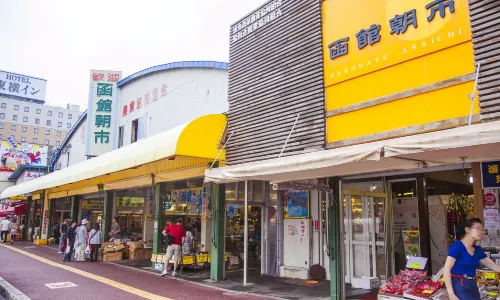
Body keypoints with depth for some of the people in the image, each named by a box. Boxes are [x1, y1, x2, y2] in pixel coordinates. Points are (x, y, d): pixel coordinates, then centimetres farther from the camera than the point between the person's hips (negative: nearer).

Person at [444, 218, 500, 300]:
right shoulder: (457, 246, -13)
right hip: (460, 285, -8)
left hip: (473, 285, 8)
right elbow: (447, 269, -16)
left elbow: (493, 266, 16)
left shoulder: (477, 250, 10)